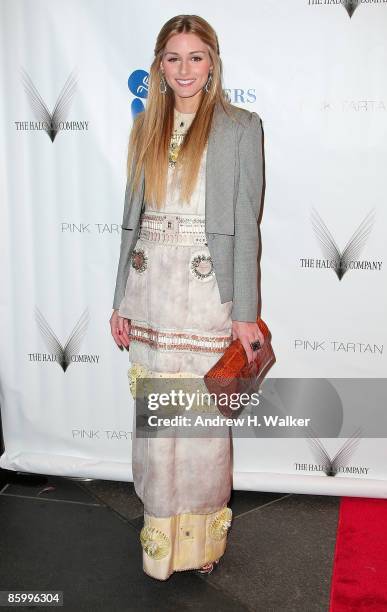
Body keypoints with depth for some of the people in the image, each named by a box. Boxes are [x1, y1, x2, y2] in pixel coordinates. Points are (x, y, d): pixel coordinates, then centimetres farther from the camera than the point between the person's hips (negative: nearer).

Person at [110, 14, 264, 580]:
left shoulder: (240, 127, -1)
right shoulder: (145, 127, 11)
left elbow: (245, 223, -5)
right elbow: (132, 217, 11)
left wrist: (245, 311, -9)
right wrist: (122, 301, 9)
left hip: (207, 290, -4)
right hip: (150, 287, 4)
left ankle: (202, 539, 25)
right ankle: (162, 534, 30)